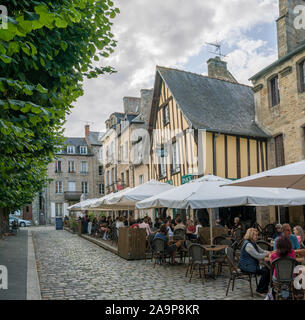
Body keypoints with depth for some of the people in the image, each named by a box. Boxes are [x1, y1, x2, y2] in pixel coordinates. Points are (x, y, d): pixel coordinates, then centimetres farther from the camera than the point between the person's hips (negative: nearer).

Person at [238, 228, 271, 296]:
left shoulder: (253, 243, 15)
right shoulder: (248, 245, -20)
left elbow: (261, 251, 19)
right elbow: (257, 256, -21)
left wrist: (267, 252, -2)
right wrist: (266, 254, -5)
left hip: (252, 265, 10)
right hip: (247, 266, -10)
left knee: (269, 269, -5)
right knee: (265, 271, -21)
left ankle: (265, 289, 7)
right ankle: (259, 290, -5)